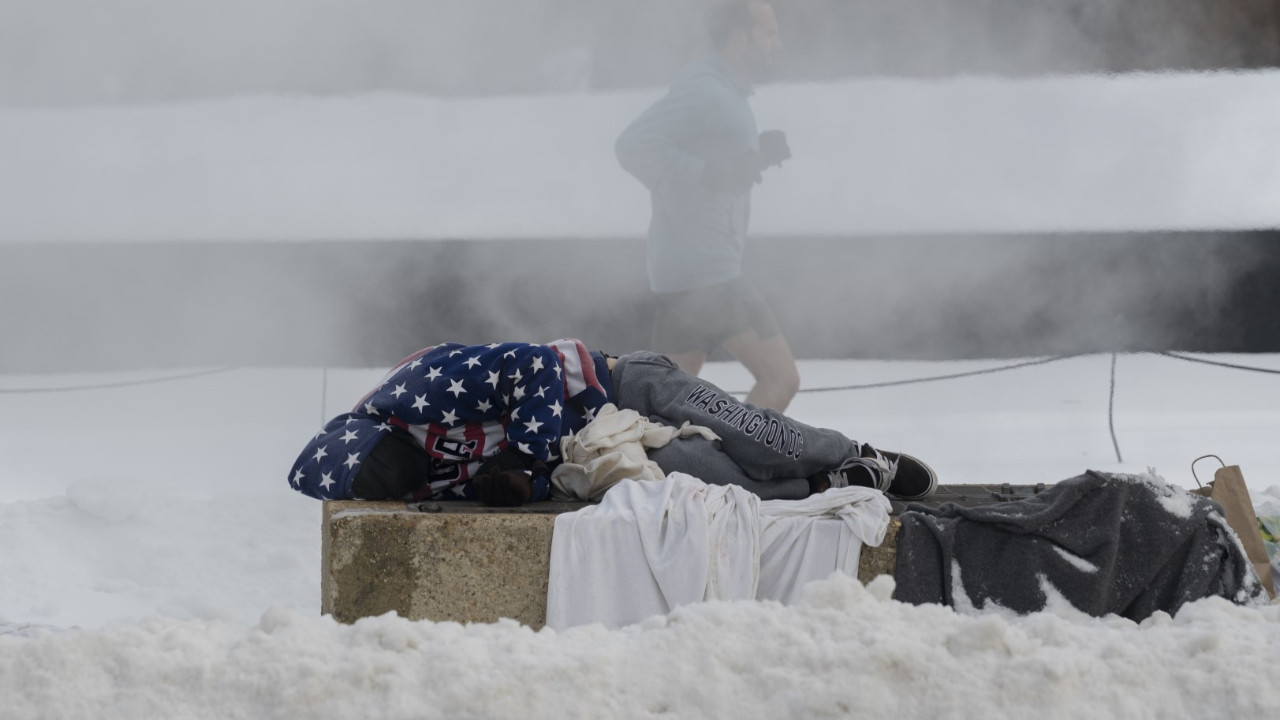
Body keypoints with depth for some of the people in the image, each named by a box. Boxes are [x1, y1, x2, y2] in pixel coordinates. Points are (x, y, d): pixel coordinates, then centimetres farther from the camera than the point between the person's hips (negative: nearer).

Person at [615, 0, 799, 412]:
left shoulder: (724, 95, 19)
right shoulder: (704, 92, -13)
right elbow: (633, 145, -22)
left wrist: (759, 154, 13)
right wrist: (708, 173, -24)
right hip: (704, 272, -10)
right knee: (780, 379, -10)